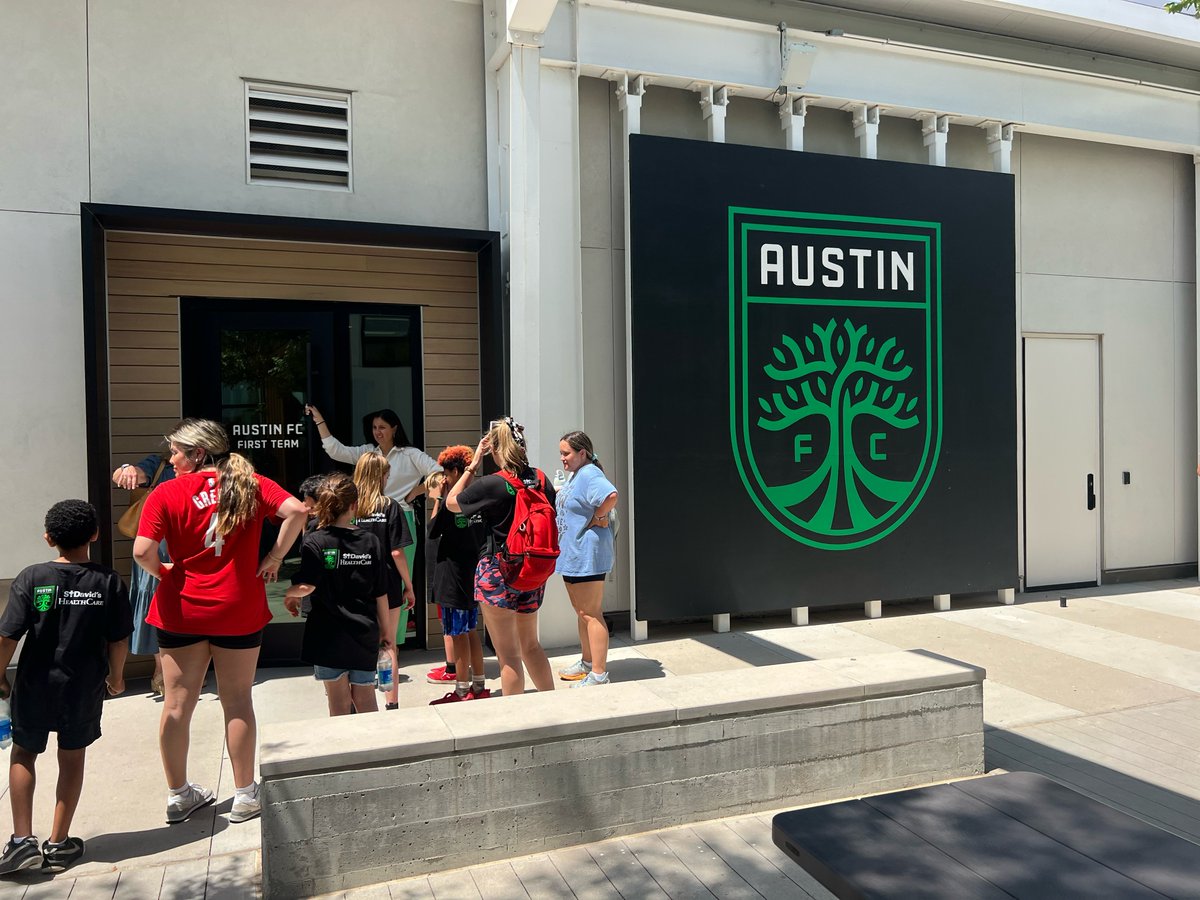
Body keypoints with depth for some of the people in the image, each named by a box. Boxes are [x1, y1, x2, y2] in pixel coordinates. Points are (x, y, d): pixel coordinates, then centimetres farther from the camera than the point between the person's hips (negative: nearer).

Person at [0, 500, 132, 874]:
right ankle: (58, 844, 22)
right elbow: (119, 640, -5)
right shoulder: (109, 582, -10)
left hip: (35, 686, 0)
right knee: (72, 759, 15)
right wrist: (115, 677, 12)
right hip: (84, 688, 0)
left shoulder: (32, 578, -11)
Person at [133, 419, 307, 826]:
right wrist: (274, 558, -6)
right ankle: (244, 796, 19)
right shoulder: (251, 484, -1)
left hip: (182, 609, 0)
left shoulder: (167, 493, -5)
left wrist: (162, 571, 6)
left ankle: (178, 796, 25)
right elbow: (296, 511, -15)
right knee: (237, 702, 11)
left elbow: (142, 551, -14)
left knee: (177, 704, 13)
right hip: (239, 609, 1)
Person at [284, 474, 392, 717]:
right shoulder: (371, 542, -1)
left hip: (330, 635, -2)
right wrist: (385, 631, 13)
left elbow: (306, 586, -21)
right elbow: (381, 594, 2)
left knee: (339, 705, 9)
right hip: (365, 634, 2)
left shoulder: (315, 542, -9)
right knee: (365, 701, 16)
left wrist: (290, 595, 1)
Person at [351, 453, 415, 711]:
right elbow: (397, 553, -11)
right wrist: (409, 586, -1)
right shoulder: (390, 507, -9)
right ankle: (392, 703, 13)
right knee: (388, 646, 9)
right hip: (386, 586, -2)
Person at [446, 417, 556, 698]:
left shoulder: (491, 485, -17)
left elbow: (451, 502, 0)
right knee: (531, 645, 22)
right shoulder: (541, 479, 0)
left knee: (508, 655, 4)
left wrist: (473, 464, 0)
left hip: (497, 573, -6)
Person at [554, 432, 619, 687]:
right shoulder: (576, 474, 14)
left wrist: (597, 517, -22)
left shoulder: (590, 474, -19)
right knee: (581, 612, 20)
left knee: (590, 614, -6)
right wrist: (559, 493, 9)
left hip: (587, 555, -11)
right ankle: (587, 663, 34)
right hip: (572, 554, 11)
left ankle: (599, 675, 0)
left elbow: (611, 496, -36)